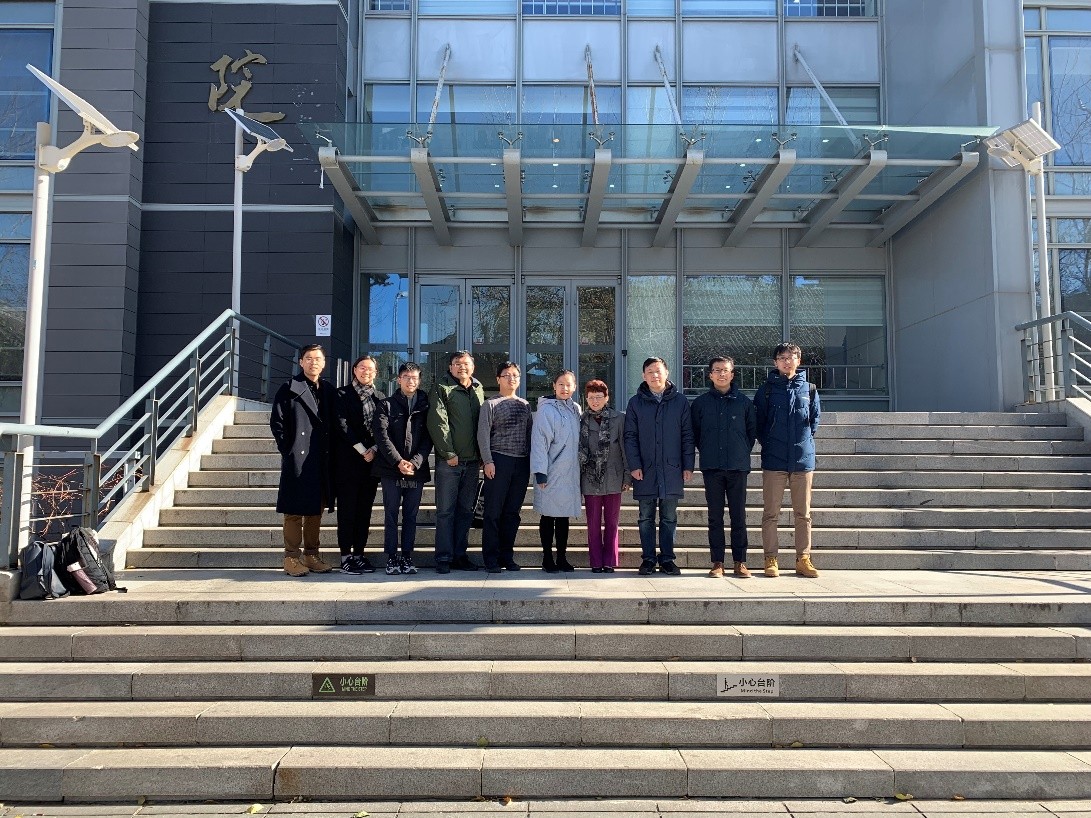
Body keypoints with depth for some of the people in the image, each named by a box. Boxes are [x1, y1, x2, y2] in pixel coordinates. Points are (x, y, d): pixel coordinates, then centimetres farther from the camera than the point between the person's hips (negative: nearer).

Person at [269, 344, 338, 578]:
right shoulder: (289, 389, -1)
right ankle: (292, 558, 6)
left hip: (322, 462, 5)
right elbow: (276, 422, -4)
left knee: (316, 509, 10)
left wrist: (331, 451, 5)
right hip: (297, 460, -5)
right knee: (295, 510, 0)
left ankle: (311, 556, 18)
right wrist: (288, 450, -9)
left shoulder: (329, 391, 13)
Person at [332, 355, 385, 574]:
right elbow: (341, 425, -6)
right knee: (347, 508, -2)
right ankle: (346, 556, 1)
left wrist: (374, 449, -6)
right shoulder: (342, 394, 2)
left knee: (365, 508, 6)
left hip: (372, 459, 4)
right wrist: (361, 450, -10)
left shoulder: (381, 398, 13)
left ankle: (359, 553, 12)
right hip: (348, 460, -4)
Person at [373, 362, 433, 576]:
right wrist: (398, 461, -14)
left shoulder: (425, 406, 8)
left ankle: (407, 556, 12)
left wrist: (415, 462, -11)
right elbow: (382, 436, -3)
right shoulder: (387, 405, 6)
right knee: (391, 514, 3)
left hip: (417, 470, 1)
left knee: (411, 516, 6)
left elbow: (428, 438, 2)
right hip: (391, 470, -1)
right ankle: (392, 557, 8)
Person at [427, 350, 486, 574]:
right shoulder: (441, 388, -1)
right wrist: (448, 453, -15)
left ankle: (460, 555, 18)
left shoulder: (479, 390, 14)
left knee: (466, 511, 10)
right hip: (449, 461, -5)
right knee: (446, 511, -1)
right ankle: (444, 558, 4)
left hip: (472, 462, 5)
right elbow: (437, 423, -10)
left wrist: (482, 456, 6)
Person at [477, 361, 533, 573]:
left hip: (522, 463, 5)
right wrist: (488, 461, -13)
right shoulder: (490, 404, 2)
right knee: (494, 512, -3)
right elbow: (483, 434, -4)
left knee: (512, 512, 9)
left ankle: (507, 555, 17)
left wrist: (532, 460, 10)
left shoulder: (525, 405, 16)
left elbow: (530, 434, 17)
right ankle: (491, 558, 3)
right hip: (499, 461, -4)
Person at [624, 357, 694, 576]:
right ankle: (648, 559, 14)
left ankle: (667, 559, 16)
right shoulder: (636, 403, 4)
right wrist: (634, 465, -7)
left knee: (669, 518, 8)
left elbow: (687, 435, 5)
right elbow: (630, 437, 2)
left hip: (672, 469, 0)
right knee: (646, 518, 6)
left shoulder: (680, 401, 5)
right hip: (645, 470, 0)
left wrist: (688, 465, -1)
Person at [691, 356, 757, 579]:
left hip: (738, 467, 0)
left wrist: (743, 452, 8)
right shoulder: (701, 402, 6)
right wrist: (706, 452, 9)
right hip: (712, 468, 0)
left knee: (739, 516, 3)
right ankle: (717, 562, 9)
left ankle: (740, 562, 10)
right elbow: (694, 433, 13)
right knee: (715, 517, 4)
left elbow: (752, 429, 13)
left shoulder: (744, 402, 6)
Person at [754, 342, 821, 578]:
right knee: (770, 513, 0)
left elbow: (815, 419, 16)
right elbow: (758, 421, 7)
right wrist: (767, 443, 3)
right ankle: (770, 560, 7)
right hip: (774, 461, -2)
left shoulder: (809, 389, 9)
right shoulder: (766, 389, 3)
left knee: (803, 514, 6)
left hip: (803, 459, 2)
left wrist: (806, 440, 9)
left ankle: (803, 559, 14)